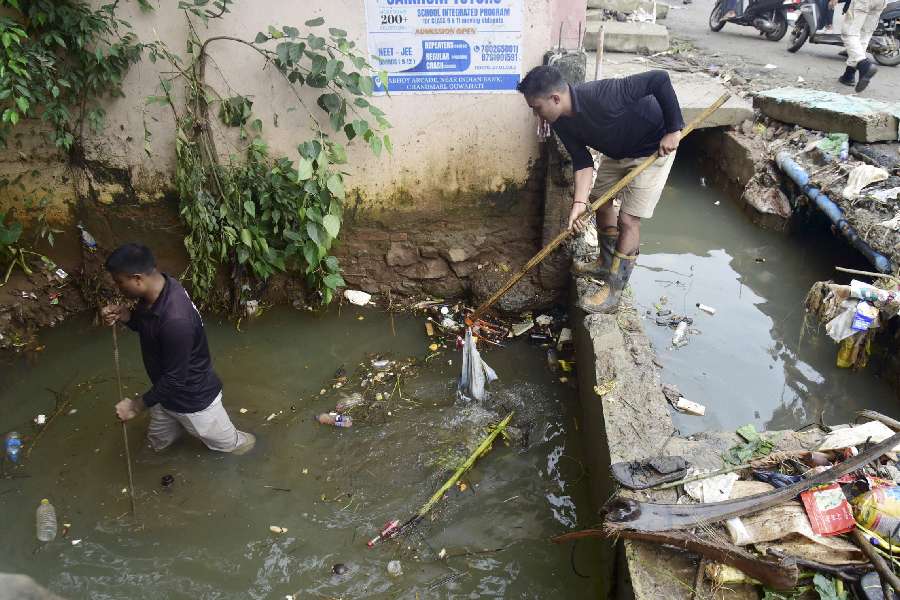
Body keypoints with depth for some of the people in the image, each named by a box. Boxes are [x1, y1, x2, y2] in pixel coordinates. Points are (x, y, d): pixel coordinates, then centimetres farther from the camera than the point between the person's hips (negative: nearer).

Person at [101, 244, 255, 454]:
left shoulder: (175, 320, -40)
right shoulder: (158, 289, -13)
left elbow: (175, 379, -29)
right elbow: (145, 326, 8)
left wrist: (138, 405, -16)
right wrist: (126, 316, -13)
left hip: (193, 397, -8)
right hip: (168, 391, 8)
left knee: (230, 443, 19)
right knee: (157, 443, 29)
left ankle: (239, 442, 49)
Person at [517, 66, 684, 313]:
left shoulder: (602, 96, -38)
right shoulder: (561, 122, -14)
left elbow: (660, 79, -34)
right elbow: (582, 161, -11)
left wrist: (673, 130, -29)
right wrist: (579, 202, -25)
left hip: (655, 147, -8)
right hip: (618, 150, 8)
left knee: (628, 218, -9)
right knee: (601, 202, 15)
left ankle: (613, 291, 0)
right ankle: (607, 263, 36)